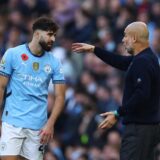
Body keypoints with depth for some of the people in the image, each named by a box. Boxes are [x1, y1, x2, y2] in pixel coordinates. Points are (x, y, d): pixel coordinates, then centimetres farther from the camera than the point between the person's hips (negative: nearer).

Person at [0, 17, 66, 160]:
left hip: (38, 126, 3)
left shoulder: (54, 63, 5)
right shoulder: (12, 54, -2)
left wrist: (50, 124, -10)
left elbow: (60, 96, 4)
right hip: (13, 122, -3)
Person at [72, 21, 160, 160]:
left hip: (139, 127, -11)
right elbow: (121, 62, 27)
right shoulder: (147, 58, 13)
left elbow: (141, 94, -26)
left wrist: (118, 114, -21)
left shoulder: (142, 62, -19)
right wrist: (94, 49, 30)